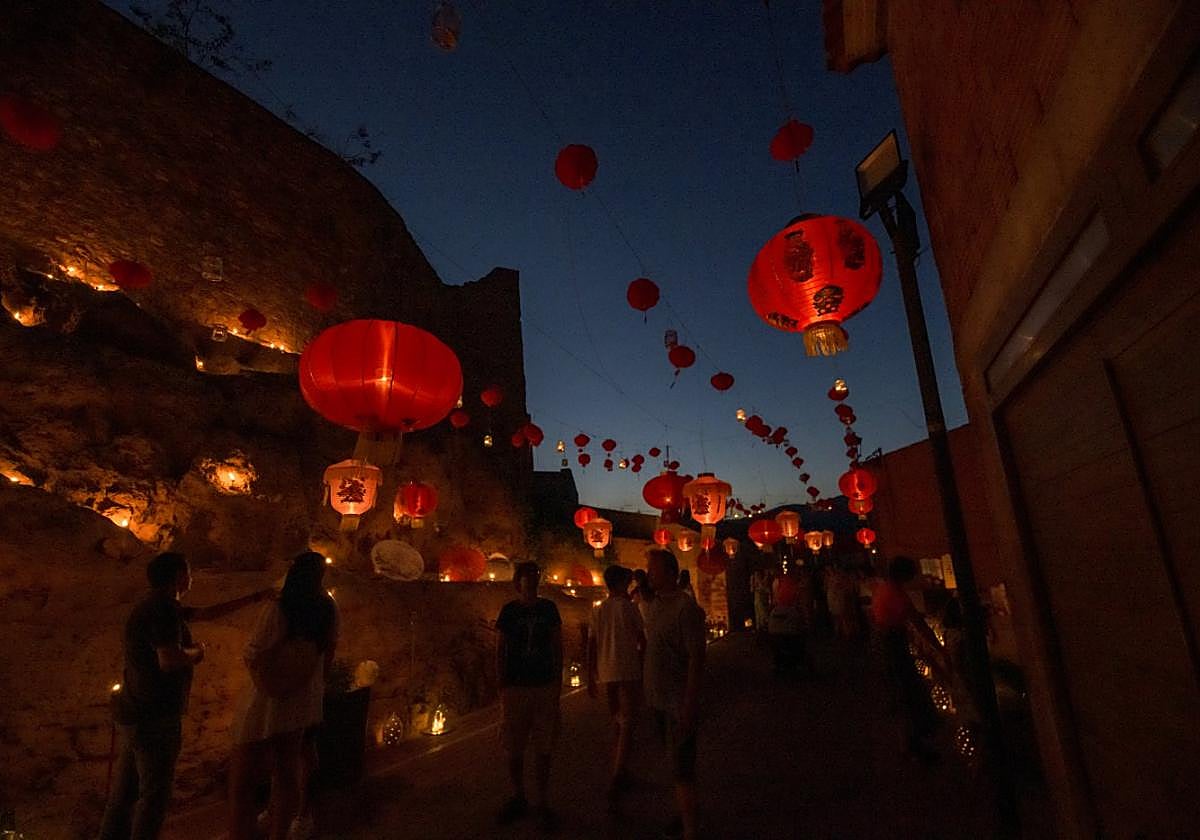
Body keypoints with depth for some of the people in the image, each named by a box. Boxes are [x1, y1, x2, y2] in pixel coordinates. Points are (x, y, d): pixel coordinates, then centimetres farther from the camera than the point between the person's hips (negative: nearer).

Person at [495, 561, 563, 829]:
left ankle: (542, 802, 22)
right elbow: (500, 650, 2)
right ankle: (518, 798, 28)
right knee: (514, 749, 9)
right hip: (515, 687, 0)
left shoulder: (548, 608, 1)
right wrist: (502, 683, -3)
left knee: (543, 749, 7)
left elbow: (557, 646, 6)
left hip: (545, 687, 1)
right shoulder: (509, 610, -2)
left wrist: (558, 681, 2)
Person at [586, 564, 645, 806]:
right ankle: (617, 778, -13)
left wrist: (591, 676, 14)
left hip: (606, 673, 6)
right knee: (627, 725, -2)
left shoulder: (597, 610, 6)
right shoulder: (628, 606, -9)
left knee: (618, 723, 20)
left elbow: (591, 645, 7)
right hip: (628, 671, -6)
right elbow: (641, 640, -5)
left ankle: (620, 775, 30)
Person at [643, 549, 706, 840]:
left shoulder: (686, 608, -20)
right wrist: (648, 689, 13)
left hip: (679, 704, -8)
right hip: (659, 700, 8)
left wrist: (690, 704, -21)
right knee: (676, 764, 22)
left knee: (682, 771, 0)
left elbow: (696, 658, -21)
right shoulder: (654, 606, 5)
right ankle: (685, 814, 39)